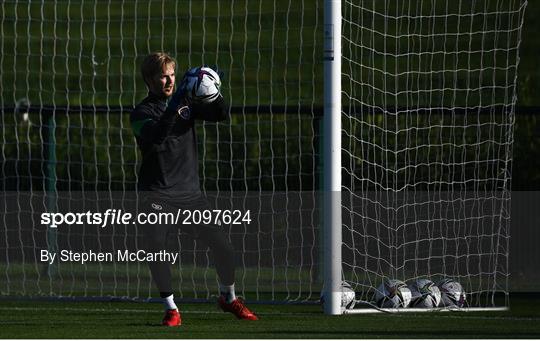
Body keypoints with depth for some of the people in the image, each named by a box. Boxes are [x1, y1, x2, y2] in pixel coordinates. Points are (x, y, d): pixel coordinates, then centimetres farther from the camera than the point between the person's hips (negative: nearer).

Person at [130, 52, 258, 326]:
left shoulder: (185, 101, 9)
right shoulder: (141, 113, -5)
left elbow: (219, 115, -2)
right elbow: (155, 137, -26)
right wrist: (174, 109, -37)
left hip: (189, 191, 3)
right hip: (156, 194, -3)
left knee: (221, 244, 0)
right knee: (155, 250, -15)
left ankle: (229, 298, 24)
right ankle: (171, 309, 0)